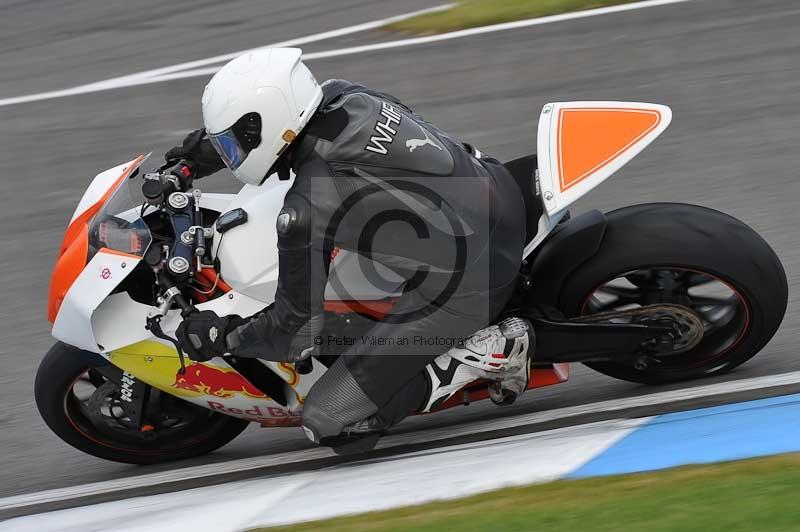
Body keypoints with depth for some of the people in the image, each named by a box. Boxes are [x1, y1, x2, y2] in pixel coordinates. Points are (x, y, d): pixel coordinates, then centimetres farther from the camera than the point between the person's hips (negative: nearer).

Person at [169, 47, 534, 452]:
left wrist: (222, 336, 5)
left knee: (327, 424, -3)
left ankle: (486, 352, -5)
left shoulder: (306, 209, -22)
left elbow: (297, 332, -12)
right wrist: (213, 149, 21)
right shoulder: (343, 96, -3)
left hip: (463, 283, -7)